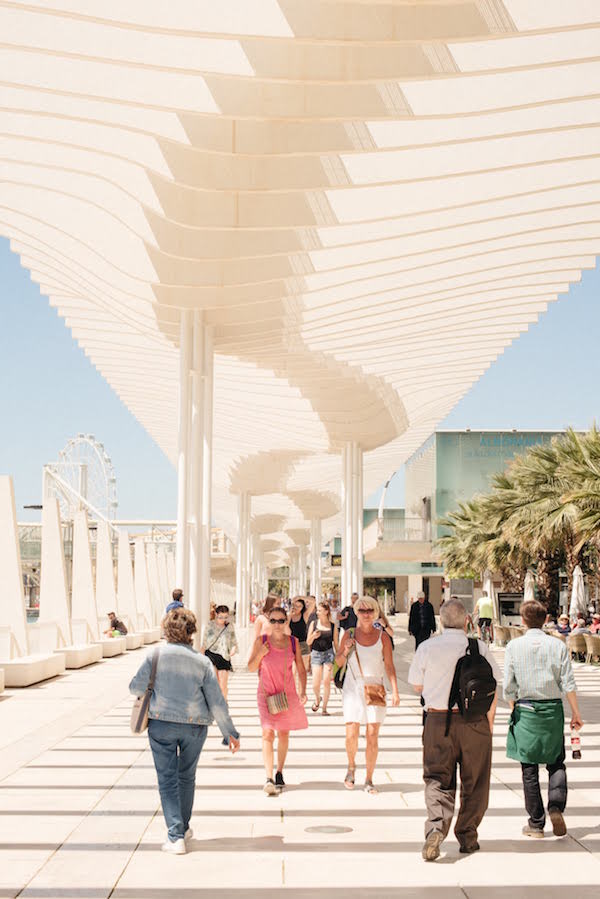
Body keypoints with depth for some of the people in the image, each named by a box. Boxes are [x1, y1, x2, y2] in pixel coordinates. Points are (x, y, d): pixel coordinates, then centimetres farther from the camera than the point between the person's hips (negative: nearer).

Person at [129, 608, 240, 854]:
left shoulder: (156, 654, -4)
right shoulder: (201, 661, -1)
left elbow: (136, 687, -2)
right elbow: (216, 702, 0)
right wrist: (230, 733, 8)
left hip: (161, 723, -2)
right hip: (195, 726, 2)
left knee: (168, 778, 3)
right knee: (187, 776, 19)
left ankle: (176, 836, -5)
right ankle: (183, 829, 32)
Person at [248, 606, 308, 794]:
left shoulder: (293, 642, 1)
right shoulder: (261, 640, -4)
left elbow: (301, 669, 7)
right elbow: (251, 668, 2)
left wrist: (303, 691, -5)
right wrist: (260, 654, -16)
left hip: (288, 694, 3)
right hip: (266, 693, -3)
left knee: (283, 733, 12)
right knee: (268, 733, -14)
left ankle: (279, 773, 29)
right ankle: (269, 779, -19)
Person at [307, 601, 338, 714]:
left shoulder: (333, 626, 1)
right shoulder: (313, 624, 2)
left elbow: (336, 644, 8)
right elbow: (308, 642, 5)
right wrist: (313, 636, -16)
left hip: (329, 653, -1)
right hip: (316, 654, 1)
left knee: (326, 681, -9)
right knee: (315, 684, -3)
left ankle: (324, 708, 3)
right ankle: (317, 698, 31)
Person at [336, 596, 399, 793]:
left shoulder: (382, 637, 2)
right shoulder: (349, 635, 3)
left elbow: (389, 666, 2)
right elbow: (338, 662, 11)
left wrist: (395, 691, -7)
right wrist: (346, 651, -10)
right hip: (353, 688, 0)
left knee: (373, 736, -2)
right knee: (351, 735, -6)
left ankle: (369, 780, 10)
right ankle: (351, 766, 24)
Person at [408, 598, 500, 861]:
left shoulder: (427, 648, -2)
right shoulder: (480, 648, -3)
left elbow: (417, 686, 8)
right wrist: (489, 722, 8)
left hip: (438, 720, 0)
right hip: (474, 721, 0)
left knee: (438, 779, 4)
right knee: (474, 782, 13)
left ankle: (436, 827, -19)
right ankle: (467, 837, 21)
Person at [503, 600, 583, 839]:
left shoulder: (514, 646, -5)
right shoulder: (558, 646, -3)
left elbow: (508, 687, -3)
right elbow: (568, 684, -4)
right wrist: (576, 713, 5)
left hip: (526, 710, -1)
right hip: (553, 709, 1)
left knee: (530, 769, 7)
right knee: (556, 763, 16)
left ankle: (536, 824, 11)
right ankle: (556, 806, -6)